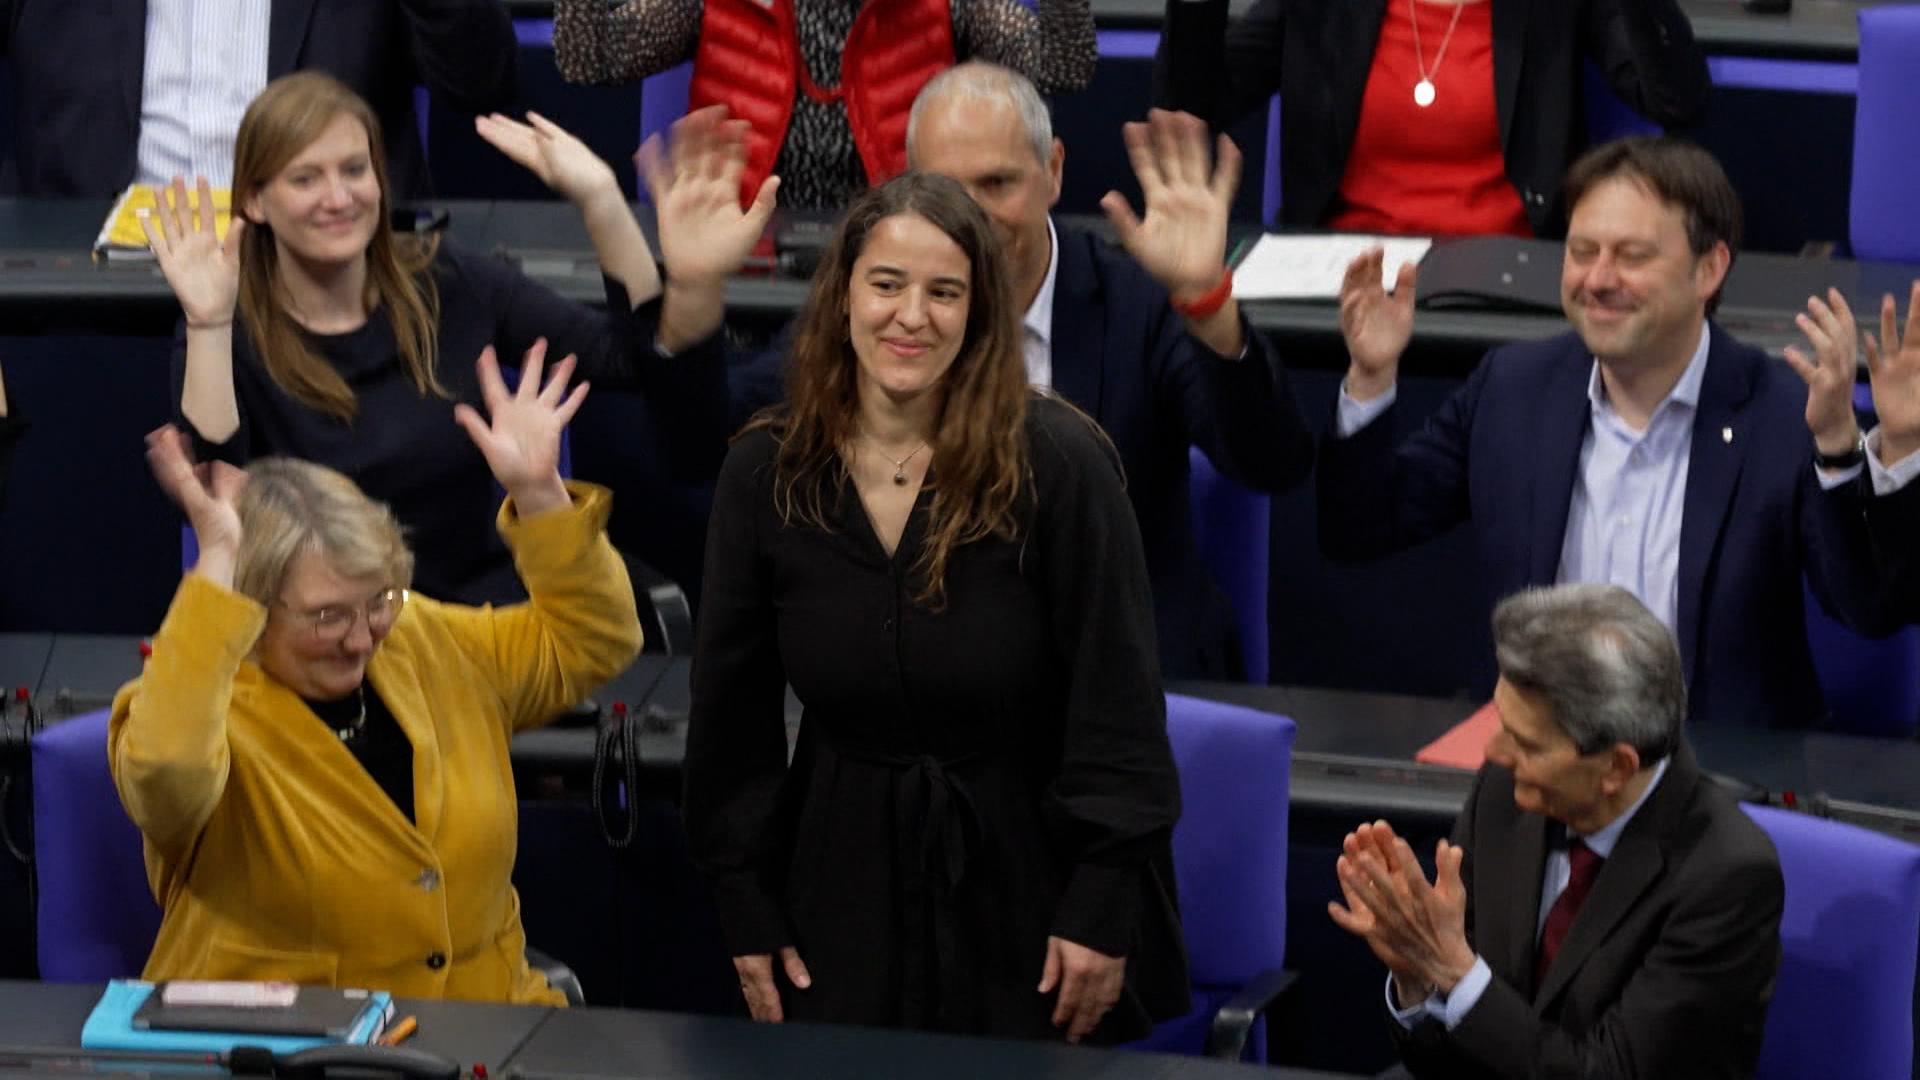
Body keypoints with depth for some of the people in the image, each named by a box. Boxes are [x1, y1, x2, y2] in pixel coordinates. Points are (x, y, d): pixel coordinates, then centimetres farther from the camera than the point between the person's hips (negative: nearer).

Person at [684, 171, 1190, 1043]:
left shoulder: (1057, 461, -13)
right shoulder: (767, 473, -3)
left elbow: (1117, 705, -11)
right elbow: (731, 710, 4)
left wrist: (1104, 909, -13)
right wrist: (747, 915, 3)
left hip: (1025, 885, -3)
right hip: (843, 893, 3)